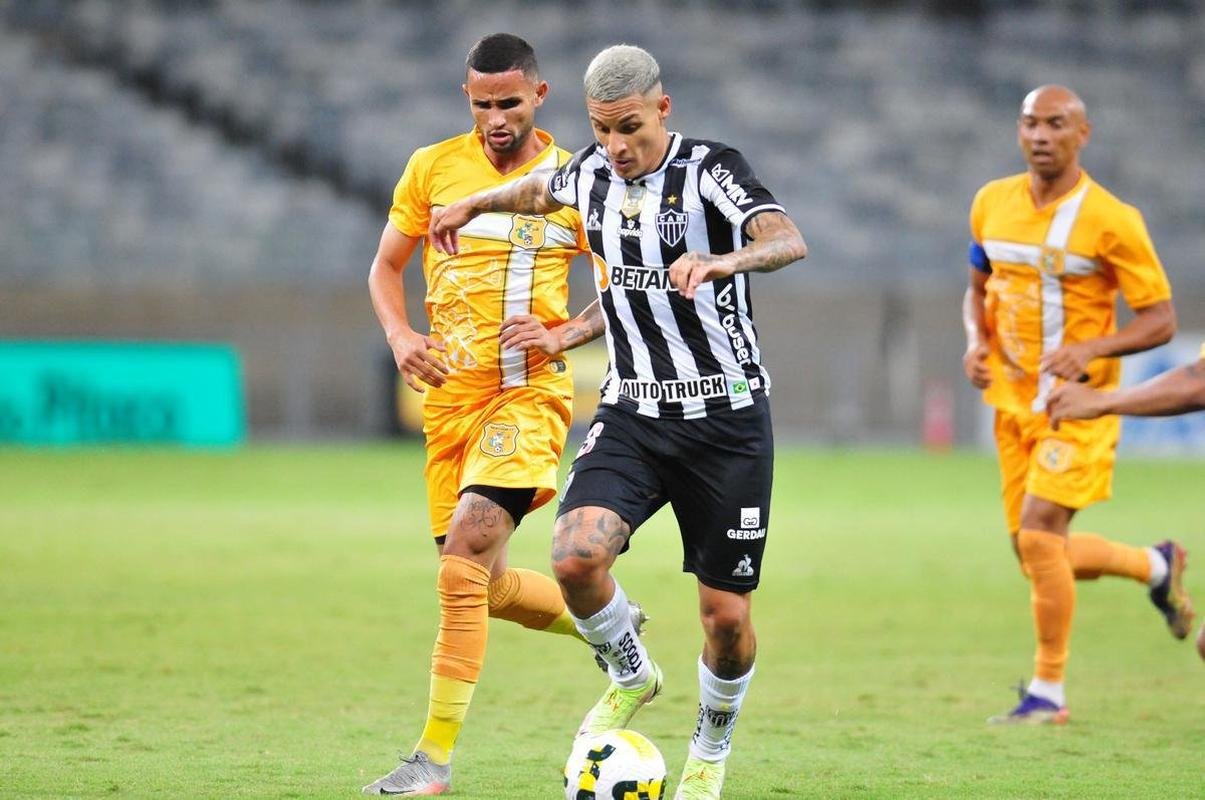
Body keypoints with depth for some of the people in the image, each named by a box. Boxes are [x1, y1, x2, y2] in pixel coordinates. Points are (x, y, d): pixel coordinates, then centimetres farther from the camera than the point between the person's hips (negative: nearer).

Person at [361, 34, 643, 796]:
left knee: (464, 560, -21)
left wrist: (564, 333, -14)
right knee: (487, 588, 8)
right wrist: (400, 336, -6)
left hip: (529, 391, -4)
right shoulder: (433, 168, 4)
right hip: (450, 392, 4)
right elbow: (386, 266, 13)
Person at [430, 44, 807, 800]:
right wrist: (476, 204, 33)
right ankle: (632, 675, 8)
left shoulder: (710, 169, -14)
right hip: (632, 413, 4)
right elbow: (543, 191, 31)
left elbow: (788, 241, -34)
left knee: (727, 614, -1)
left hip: (726, 418, -4)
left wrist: (724, 261, -52)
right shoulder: (591, 173, 3)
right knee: (576, 555, -22)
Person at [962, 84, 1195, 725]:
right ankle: (1156, 566, 37)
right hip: (1013, 401, 6)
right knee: (1038, 552, 8)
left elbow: (1160, 319, -10)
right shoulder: (992, 204, 3)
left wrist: (1090, 348, -25)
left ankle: (1048, 692, -5)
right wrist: (976, 342, -1)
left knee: (1038, 535, -18)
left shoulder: (1111, 220, -13)